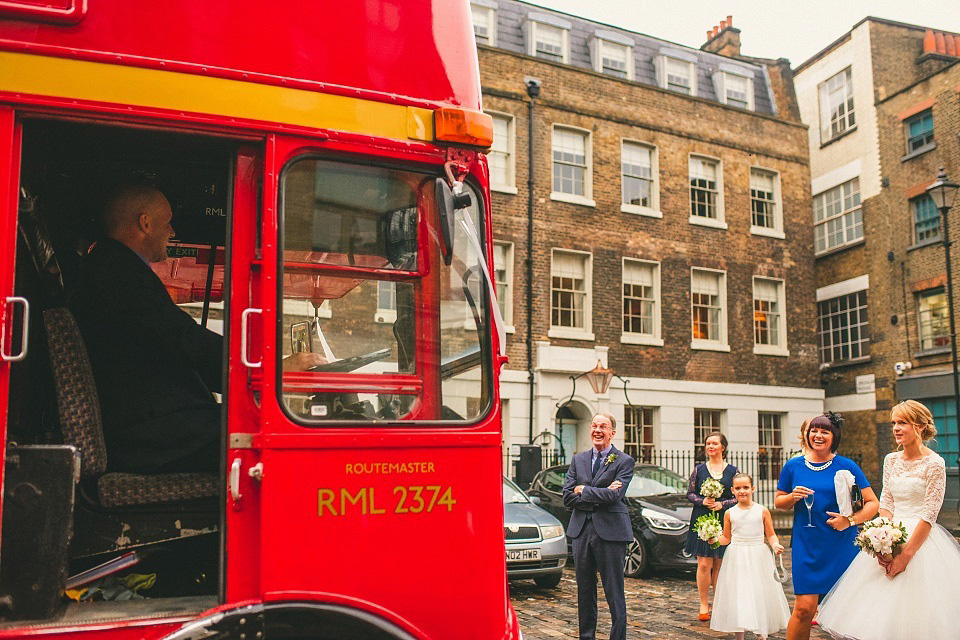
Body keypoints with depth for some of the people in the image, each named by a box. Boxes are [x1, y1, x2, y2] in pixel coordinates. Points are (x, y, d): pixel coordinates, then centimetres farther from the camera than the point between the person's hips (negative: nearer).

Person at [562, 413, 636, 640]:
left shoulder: (624, 461, -1)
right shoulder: (578, 459, 11)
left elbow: (614, 496, -15)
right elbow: (568, 497, 2)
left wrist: (583, 490, -6)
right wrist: (600, 496, -10)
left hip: (610, 530, -4)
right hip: (581, 530, 4)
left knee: (614, 593, 1)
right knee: (584, 591, 13)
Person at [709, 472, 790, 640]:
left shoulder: (762, 511, -1)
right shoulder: (730, 513, 2)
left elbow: (771, 535, 4)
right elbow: (726, 538, 8)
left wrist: (775, 544, -15)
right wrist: (715, 539, -10)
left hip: (758, 558, -1)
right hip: (736, 558, 1)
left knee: (760, 595, 4)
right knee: (737, 596, 1)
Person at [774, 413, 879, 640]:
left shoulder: (847, 466, 2)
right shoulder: (793, 466, 6)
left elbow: (873, 503, 4)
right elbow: (778, 502, 14)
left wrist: (850, 520, -12)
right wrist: (792, 497, -8)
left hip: (842, 546, 0)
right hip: (806, 545, 0)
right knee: (804, 608, -8)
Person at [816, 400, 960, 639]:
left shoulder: (934, 463, -9)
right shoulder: (891, 460, 8)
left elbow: (930, 513, -13)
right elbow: (886, 502, 6)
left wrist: (906, 553, -17)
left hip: (920, 536, -5)